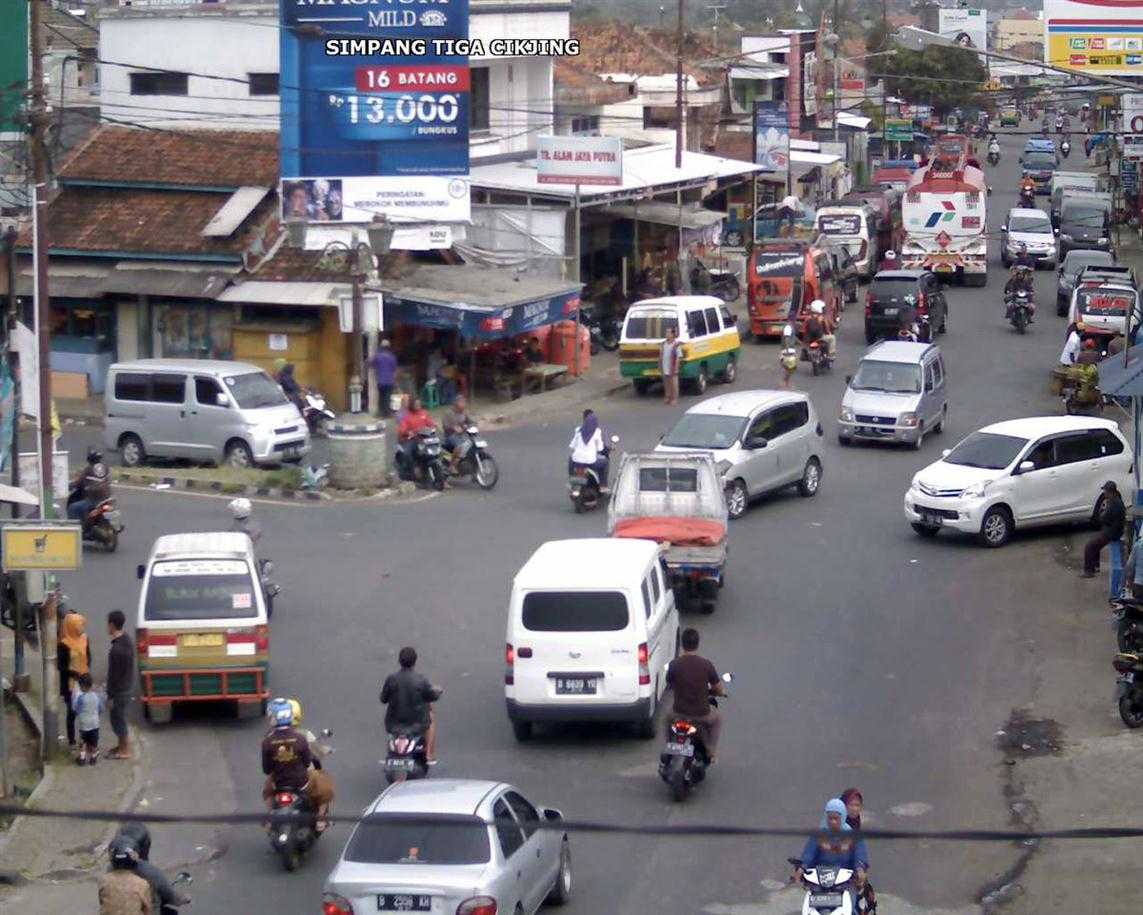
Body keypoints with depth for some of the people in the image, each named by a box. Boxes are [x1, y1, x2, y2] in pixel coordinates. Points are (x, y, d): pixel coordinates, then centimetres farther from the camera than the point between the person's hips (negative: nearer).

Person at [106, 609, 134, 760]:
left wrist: (111, 696, -16)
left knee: (118, 720, 5)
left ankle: (125, 751, 16)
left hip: (119, 691, -9)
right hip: (126, 687, 9)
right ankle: (122, 745, 36)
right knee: (119, 718, 23)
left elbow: (114, 675, -24)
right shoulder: (127, 639, 1)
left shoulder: (117, 649, -29)